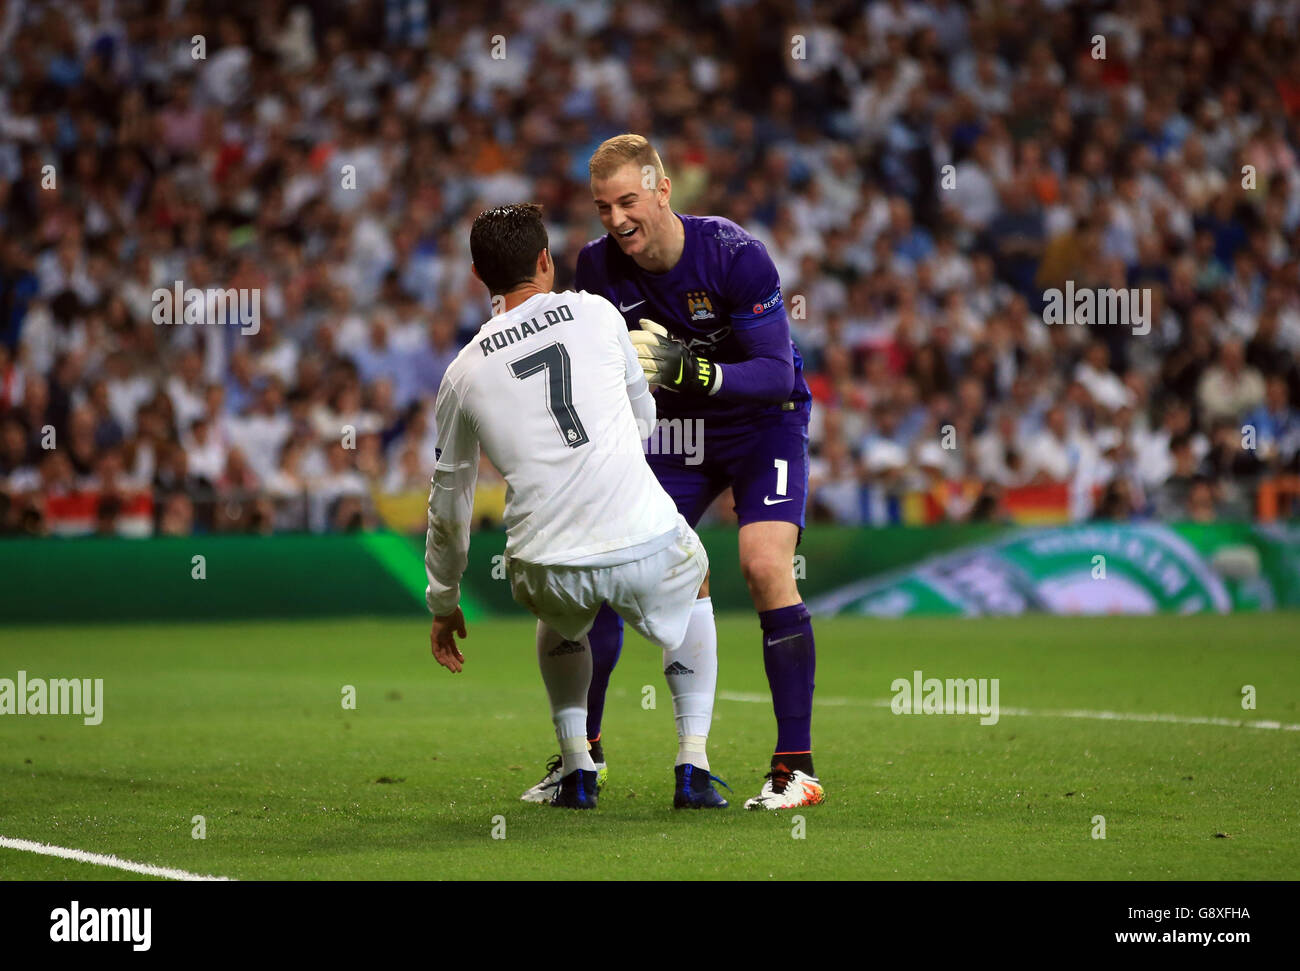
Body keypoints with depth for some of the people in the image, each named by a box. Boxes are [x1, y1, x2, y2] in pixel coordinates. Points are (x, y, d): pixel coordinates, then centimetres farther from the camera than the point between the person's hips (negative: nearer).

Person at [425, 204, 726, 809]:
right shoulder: (596, 313, 8)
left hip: (549, 571, 1)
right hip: (646, 545, -1)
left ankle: (575, 770, 26)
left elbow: (449, 505, 19)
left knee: (560, 624, 39)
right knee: (692, 581, 35)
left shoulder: (463, 373, 9)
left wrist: (443, 606, 32)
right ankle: (693, 770, 24)